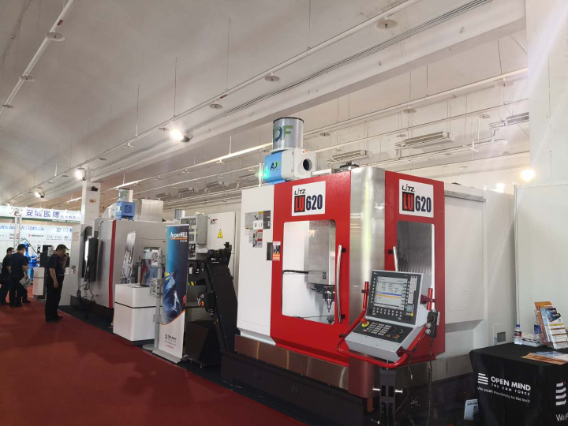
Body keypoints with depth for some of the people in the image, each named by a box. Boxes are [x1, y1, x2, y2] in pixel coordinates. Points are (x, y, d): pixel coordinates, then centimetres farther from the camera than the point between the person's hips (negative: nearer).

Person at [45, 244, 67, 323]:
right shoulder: (53, 257, -14)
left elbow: (62, 269, 20)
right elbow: (51, 269, -24)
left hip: (58, 282, 10)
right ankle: (49, 317, -3)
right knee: (51, 299, -6)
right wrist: (55, 281, -29)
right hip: (53, 282, -10)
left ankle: (54, 315, 25)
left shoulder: (59, 258, 15)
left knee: (56, 299, 16)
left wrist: (64, 260, 8)